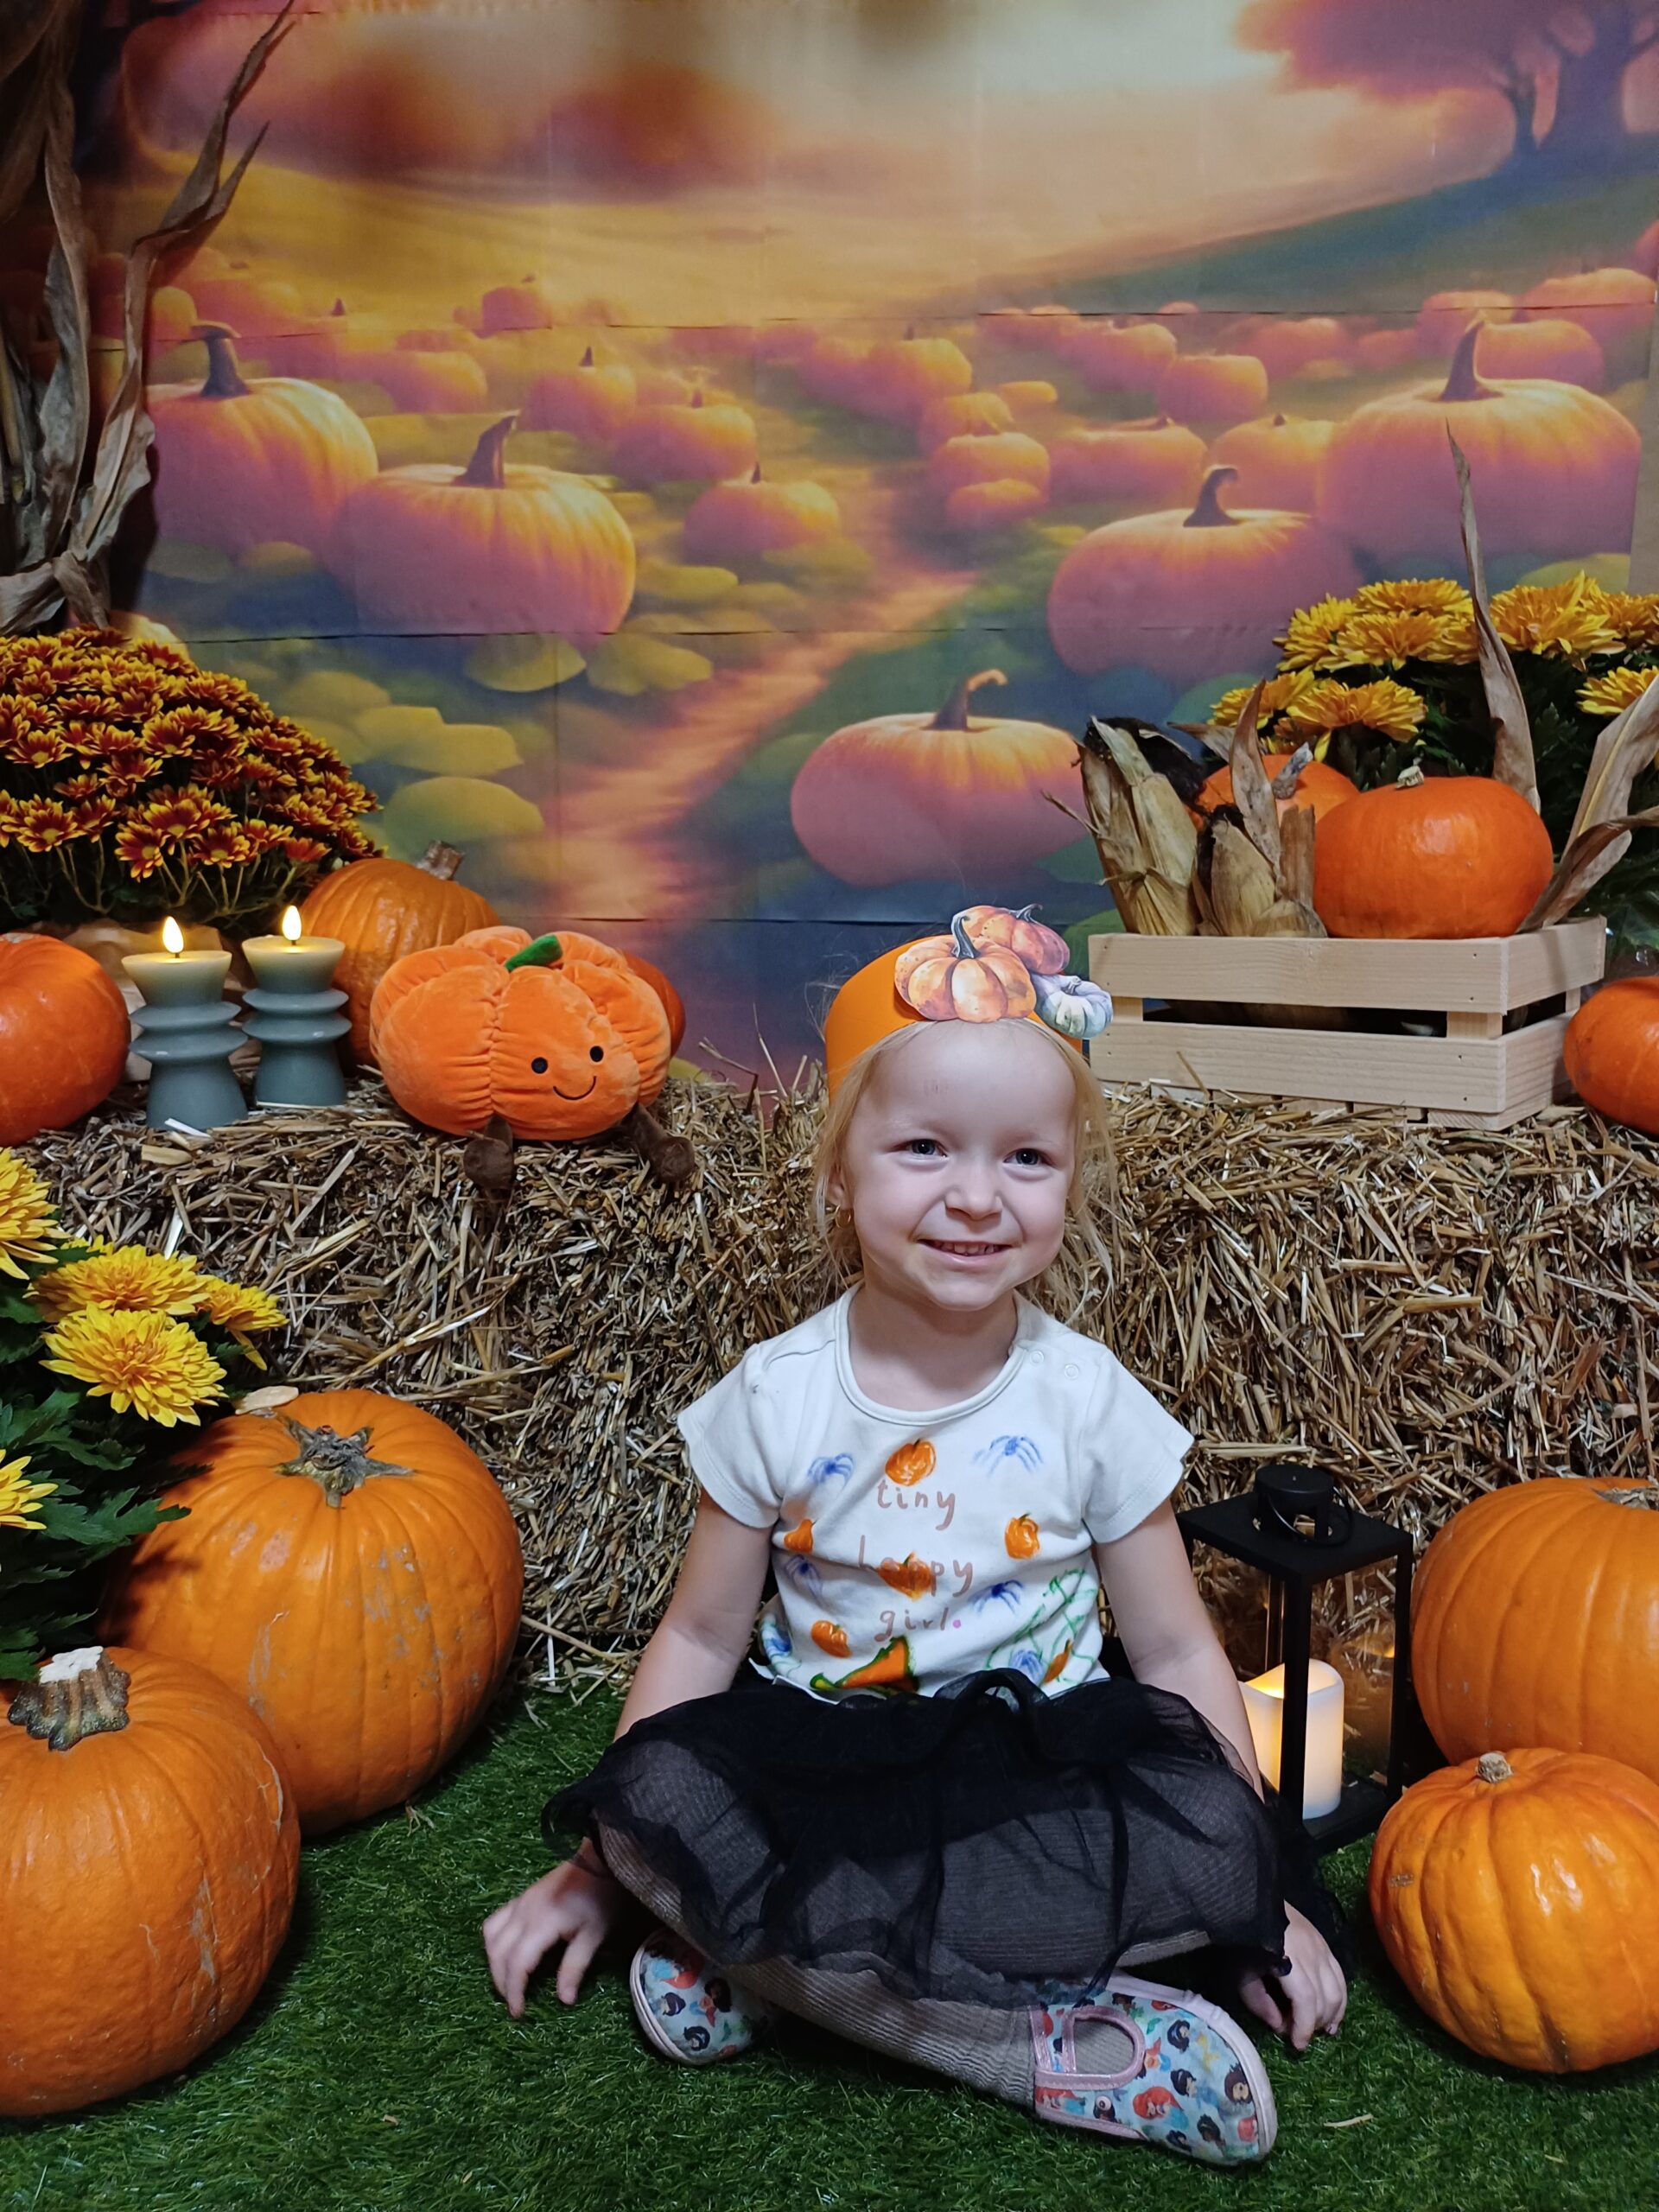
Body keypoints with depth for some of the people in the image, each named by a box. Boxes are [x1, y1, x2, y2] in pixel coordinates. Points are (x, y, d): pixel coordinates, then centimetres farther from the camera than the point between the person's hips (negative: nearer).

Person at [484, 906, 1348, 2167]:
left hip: (1041, 1773, 1)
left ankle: (759, 1956, -18)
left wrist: (1259, 1892, -2)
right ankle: (1062, 2047, -20)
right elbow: (702, 1638, 2)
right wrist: (600, 1866, 1)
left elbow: (1177, 1652, 1)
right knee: (654, 1801, -30)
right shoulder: (775, 1399, -7)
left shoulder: (1089, 1402, -7)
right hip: (821, 1767, 0)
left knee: (1207, 1833, -30)